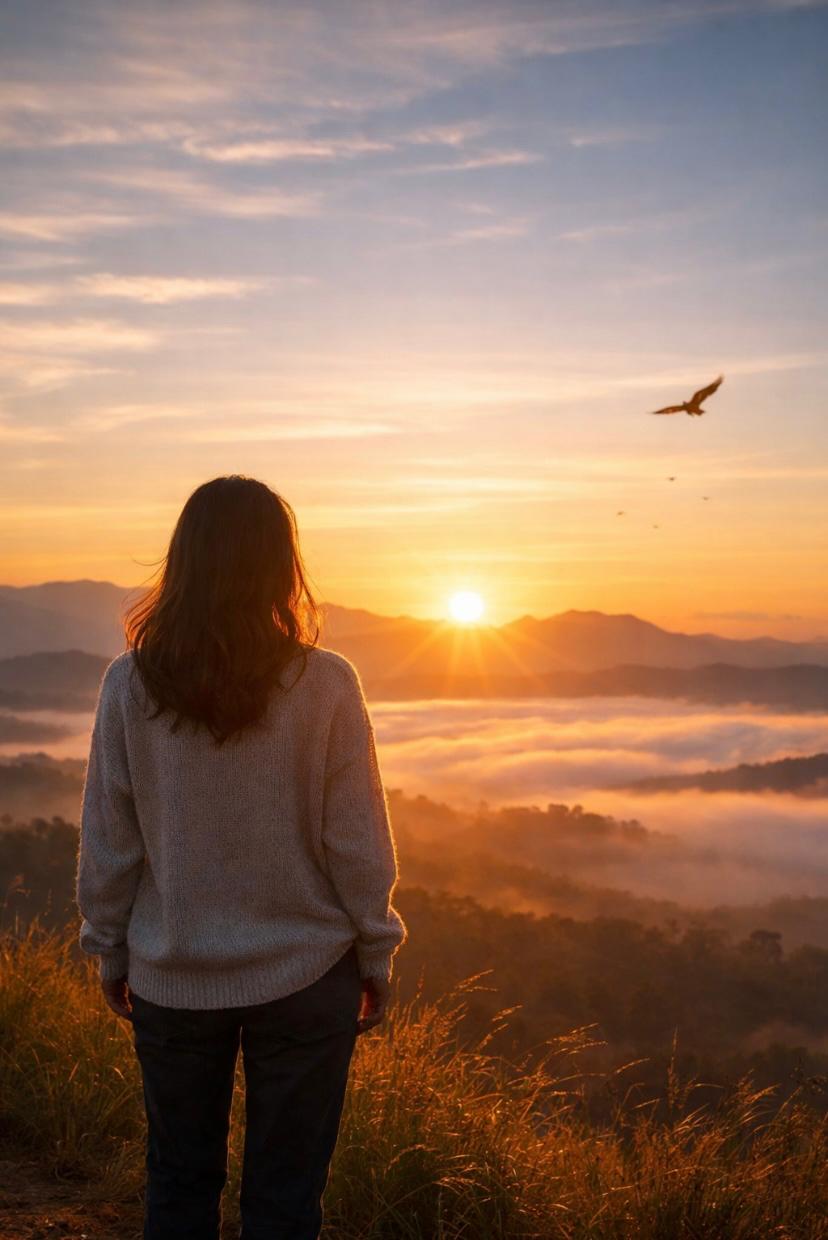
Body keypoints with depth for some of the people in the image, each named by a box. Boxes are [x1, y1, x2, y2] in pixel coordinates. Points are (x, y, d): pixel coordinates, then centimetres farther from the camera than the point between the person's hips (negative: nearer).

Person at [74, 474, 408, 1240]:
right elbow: (358, 846, -10)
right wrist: (377, 958, 5)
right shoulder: (326, 686, -15)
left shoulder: (129, 685, -10)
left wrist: (111, 954, 11)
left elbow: (108, 845, -3)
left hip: (172, 979, 2)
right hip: (304, 975, -1)